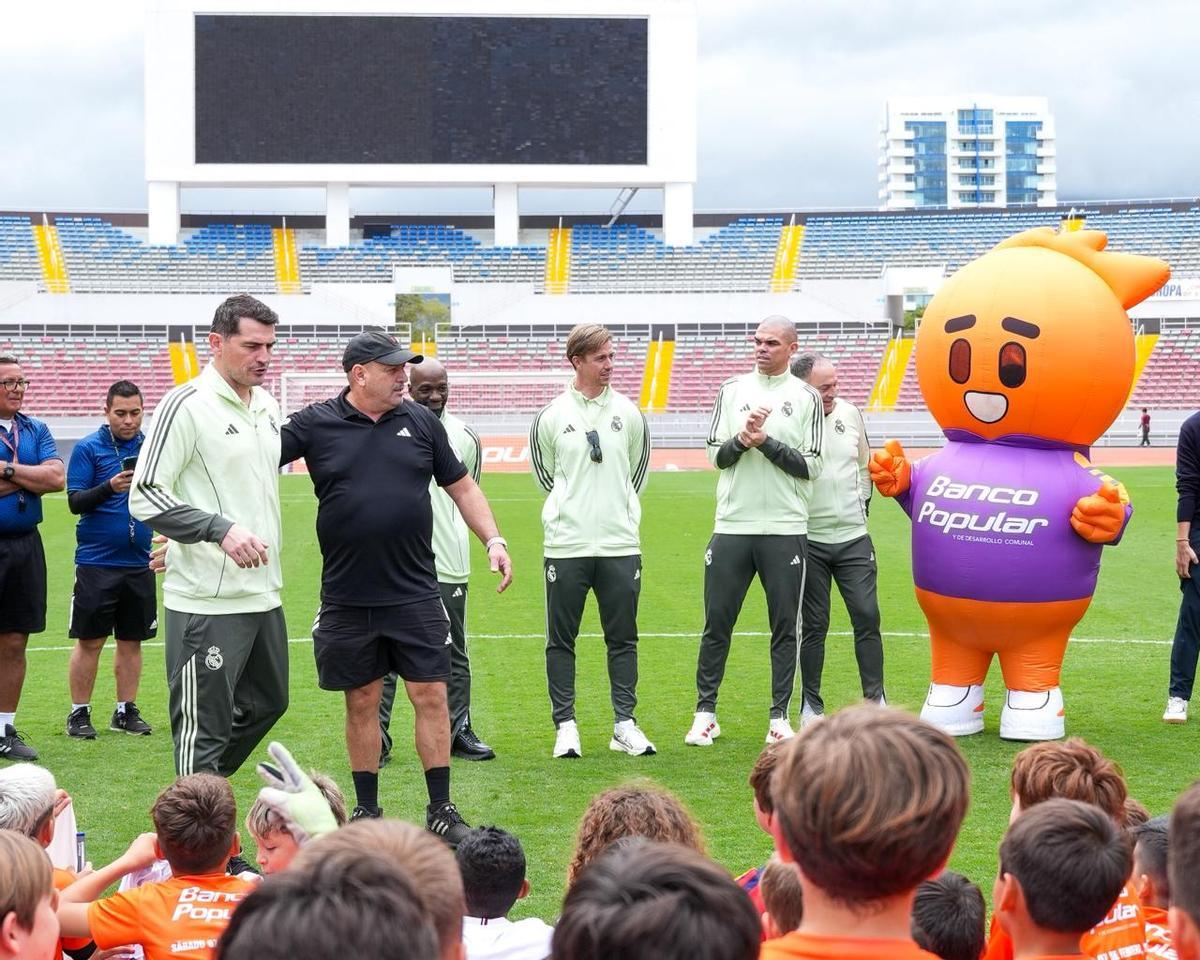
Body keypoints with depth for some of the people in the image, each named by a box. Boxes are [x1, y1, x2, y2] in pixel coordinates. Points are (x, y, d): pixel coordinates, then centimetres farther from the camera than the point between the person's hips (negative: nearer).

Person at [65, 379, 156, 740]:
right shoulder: (88, 448, -2)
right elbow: (75, 502, -6)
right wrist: (109, 487, -22)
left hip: (139, 562, 3)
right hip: (96, 562, -3)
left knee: (132, 640, 8)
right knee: (89, 640, 0)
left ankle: (126, 711, 17)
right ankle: (79, 713, 7)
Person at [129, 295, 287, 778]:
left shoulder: (268, 405, 12)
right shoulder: (187, 405, -13)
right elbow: (144, 496, -17)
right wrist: (220, 529, -26)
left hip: (264, 592, 9)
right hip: (206, 600, -9)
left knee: (267, 703, 20)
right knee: (204, 726, -3)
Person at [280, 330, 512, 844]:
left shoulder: (420, 422, 5)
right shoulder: (316, 424, -2)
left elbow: (462, 486, 13)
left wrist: (493, 540, 2)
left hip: (415, 594, 1)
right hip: (346, 599, -1)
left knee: (431, 695, 0)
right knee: (361, 701, 8)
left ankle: (441, 810, 9)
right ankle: (367, 810, 20)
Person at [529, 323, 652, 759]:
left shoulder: (628, 413, 6)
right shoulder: (551, 416, -1)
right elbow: (546, 474, 11)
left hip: (620, 545, 2)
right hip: (566, 545, -2)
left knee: (623, 638, 6)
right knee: (561, 640, 2)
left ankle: (625, 723, 12)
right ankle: (565, 726, 10)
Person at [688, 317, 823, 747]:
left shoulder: (805, 398, 3)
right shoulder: (733, 389, 10)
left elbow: (811, 466, -3)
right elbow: (715, 456, 7)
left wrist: (766, 441, -11)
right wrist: (743, 439, -11)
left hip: (785, 529, -2)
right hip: (732, 526, 2)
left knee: (785, 626, 3)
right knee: (717, 622, 3)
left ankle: (780, 716, 10)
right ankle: (705, 712, 11)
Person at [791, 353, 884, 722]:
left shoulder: (850, 413, 5)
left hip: (853, 537, 4)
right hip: (808, 541, -4)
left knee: (867, 617, 0)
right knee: (813, 625, 3)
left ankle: (875, 701, 9)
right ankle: (811, 706, 14)